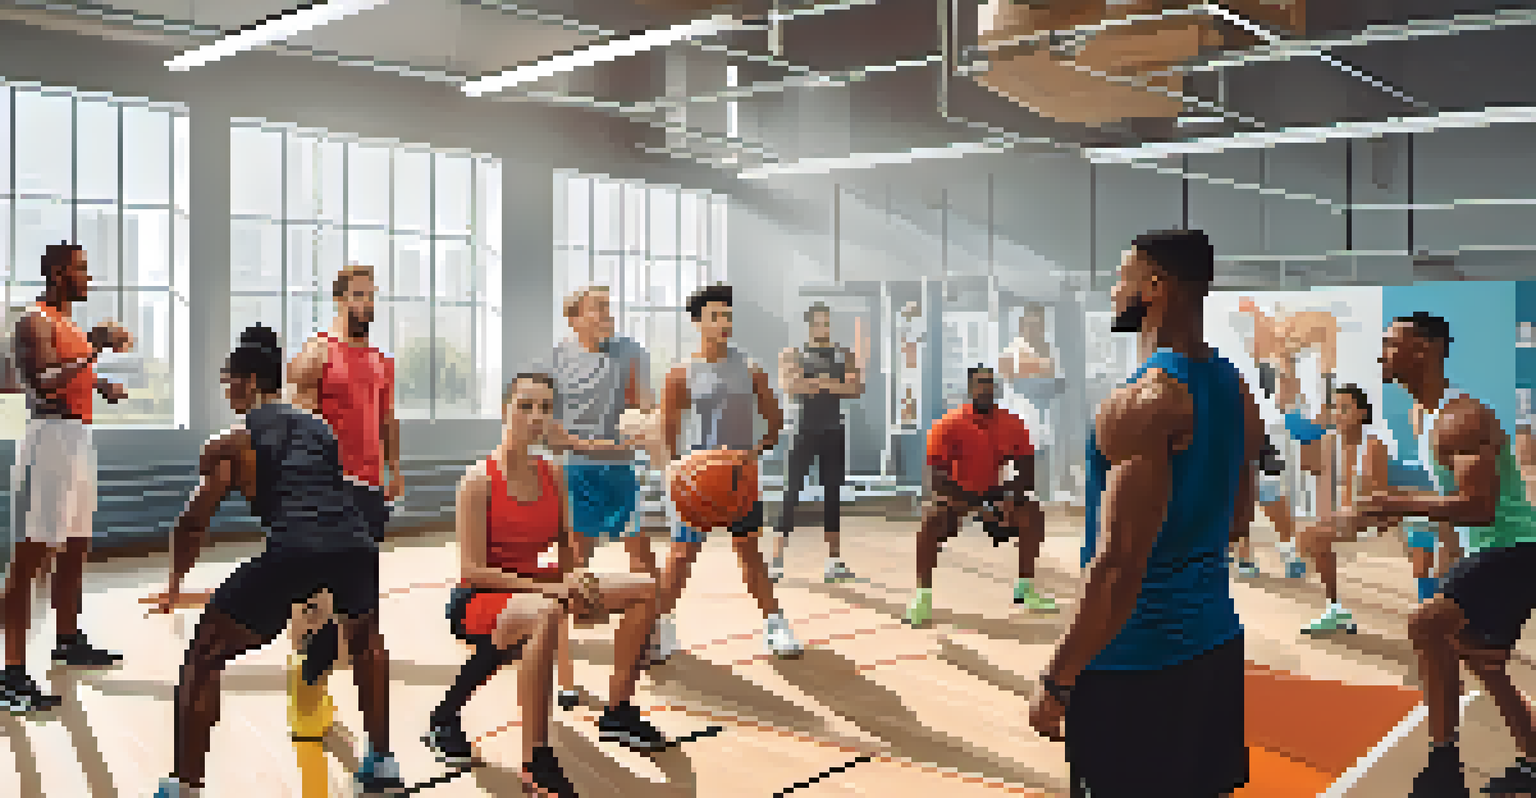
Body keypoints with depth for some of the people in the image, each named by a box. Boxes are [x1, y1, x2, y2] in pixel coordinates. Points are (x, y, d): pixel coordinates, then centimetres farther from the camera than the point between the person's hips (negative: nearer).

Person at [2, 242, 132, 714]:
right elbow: (45, 385, -25)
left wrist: (100, 386, 14)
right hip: (51, 437, -10)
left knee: (76, 549, 20)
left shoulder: (68, 323, 17)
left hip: (78, 437, 10)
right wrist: (94, 351, -31)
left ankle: (69, 641, 35)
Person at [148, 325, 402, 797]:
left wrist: (175, 585, 38)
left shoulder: (238, 439, 17)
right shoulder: (318, 427, 29)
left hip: (293, 550, -5)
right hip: (355, 544, 5)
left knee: (203, 659, 16)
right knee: (365, 638, 35)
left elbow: (193, 524, 21)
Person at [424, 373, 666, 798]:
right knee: (546, 613, -42)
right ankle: (536, 757, -30)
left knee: (645, 589, -2)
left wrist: (577, 579, -11)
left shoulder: (553, 474, 4)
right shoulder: (479, 480, -15)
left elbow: (568, 545, 12)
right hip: (482, 599, -7)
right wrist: (545, 586, -25)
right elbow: (472, 569, -18)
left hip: (538, 587, 7)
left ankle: (617, 713, 12)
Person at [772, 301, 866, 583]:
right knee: (792, 496, -6)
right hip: (806, 430, -3)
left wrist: (820, 384, -15)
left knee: (833, 497, 8)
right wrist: (827, 382, -17)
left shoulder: (844, 356, 7)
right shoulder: (794, 355, -1)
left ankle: (834, 561, 15)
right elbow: (791, 387, -18)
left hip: (834, 432, 4)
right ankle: (777, 561, -4)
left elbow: (856, 389, -5)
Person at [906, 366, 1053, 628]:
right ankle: (923, 597, -19)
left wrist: (1012, 499, -20)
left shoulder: (1011, 424, -11)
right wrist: (960, 503, -31)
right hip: (956, 490, -4)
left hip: (992, 489, 4)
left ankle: (1025, 588, 9)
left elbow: (1025, 468, -5)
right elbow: (936, 473, -21)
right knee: (931, 522, -30)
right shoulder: (950, 424, -21)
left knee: (1033, 516, -10)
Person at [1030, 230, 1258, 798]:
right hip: (1216, 647, 9)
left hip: (1136, 662, -9)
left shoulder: (1141, 405, -22)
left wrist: (1057, 682, -18)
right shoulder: (1236, 390, 6)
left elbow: (1117, 568, -26)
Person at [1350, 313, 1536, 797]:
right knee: (1483, 665, 22)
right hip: (1492, 552, 11)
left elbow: (1478, 506, -30)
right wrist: (1401, 506, 10)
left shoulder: (1460, 418, -22)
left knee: (1427, 626, -24)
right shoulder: (1435, 416, 10)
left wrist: (1399, 503, -25)